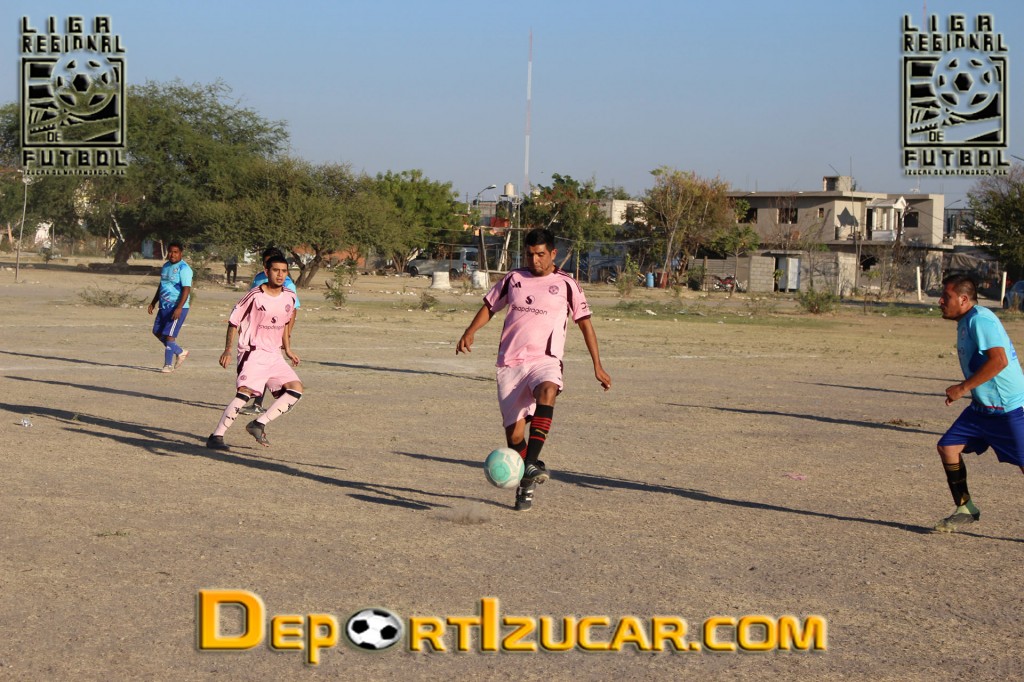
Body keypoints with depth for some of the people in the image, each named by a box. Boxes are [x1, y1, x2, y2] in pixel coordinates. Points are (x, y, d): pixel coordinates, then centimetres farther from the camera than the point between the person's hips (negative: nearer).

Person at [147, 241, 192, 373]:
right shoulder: (166, 266, 14)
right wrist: (153, 302, 21)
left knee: (169, 335, -11)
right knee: (157, 332, 14)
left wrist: (179, 308, -27)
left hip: (177, 308, -9)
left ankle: (168, 364, 0)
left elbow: (186, 289, -20)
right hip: (164, 307, 9)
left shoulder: (184, 268, -13)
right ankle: (180, 352, 27)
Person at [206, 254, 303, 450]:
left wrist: (288, 350, 21)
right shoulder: (255, 296, -12)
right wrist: (228, 351, -10)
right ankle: (216, 436, -15)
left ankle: (259, 424, -1)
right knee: (245, 392, -21)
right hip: (253, 353, -7)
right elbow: (234, 320, -6)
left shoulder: (289, 297, 6)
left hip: (274, 355, 7)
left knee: (296, 389, -5)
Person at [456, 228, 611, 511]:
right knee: (514, 432, -3)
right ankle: (524, 486, 20)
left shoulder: (566, 285, 6)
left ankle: (531, 465, -41)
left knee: (547, 393, -38)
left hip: (545, 360, -2)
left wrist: (597, 365, 9)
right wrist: (469, 333, 3)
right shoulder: (513, 280, 12)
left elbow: (585, 323, 11)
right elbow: (489, 306, 21)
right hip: (510, 363, 2)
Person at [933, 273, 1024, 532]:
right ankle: (965, 510, 12)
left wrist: (963, 387, -24)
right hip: (983, 407, 10)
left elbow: (999, 360, -30)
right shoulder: (965, 323, 12)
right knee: (948, 446, 2)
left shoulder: (980, 319, -19)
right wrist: (964, 390, 15)